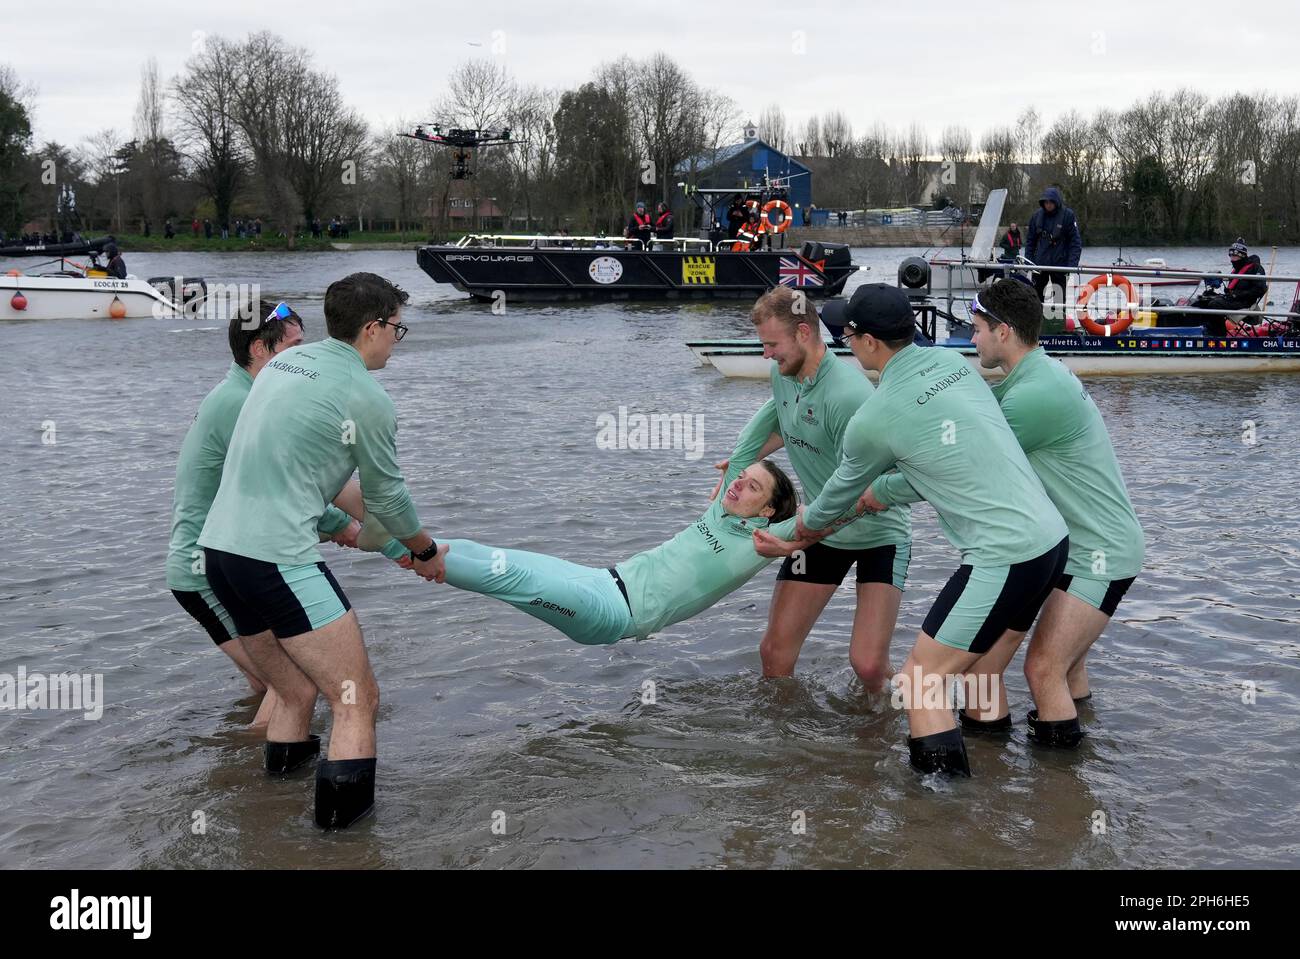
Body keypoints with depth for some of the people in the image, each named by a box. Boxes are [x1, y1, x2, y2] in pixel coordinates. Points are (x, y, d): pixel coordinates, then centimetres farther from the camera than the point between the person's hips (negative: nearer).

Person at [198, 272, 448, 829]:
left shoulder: (286, 362, 15)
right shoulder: (366, 397, -9)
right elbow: (387, 495, 4)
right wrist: (426, 552, 22)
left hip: (219, 548, 9)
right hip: (277, 559, -9)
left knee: (297, 693, 19)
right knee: (356, 701, -3)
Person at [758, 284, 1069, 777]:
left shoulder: (874, 418, -9)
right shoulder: (952, 361, 10)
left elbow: (844, 489, 12)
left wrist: (808, 524, 32)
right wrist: (885, 491, 28)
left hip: (1005, 559, -8)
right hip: (1054, 537, 8)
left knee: (919, 683, -3)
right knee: (979, 669, 21)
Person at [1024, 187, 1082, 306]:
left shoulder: (1068, 215, -8)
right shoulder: (1037, 215, 1)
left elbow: (1076, 241, -9)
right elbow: (1030, 240, 9)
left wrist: (1072, 263, -17)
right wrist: (1028, 259, 1)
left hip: (1060, 263, -4)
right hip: (1040, 263, 4)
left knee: (1059, 296, 1)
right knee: (1036, 293, 9)